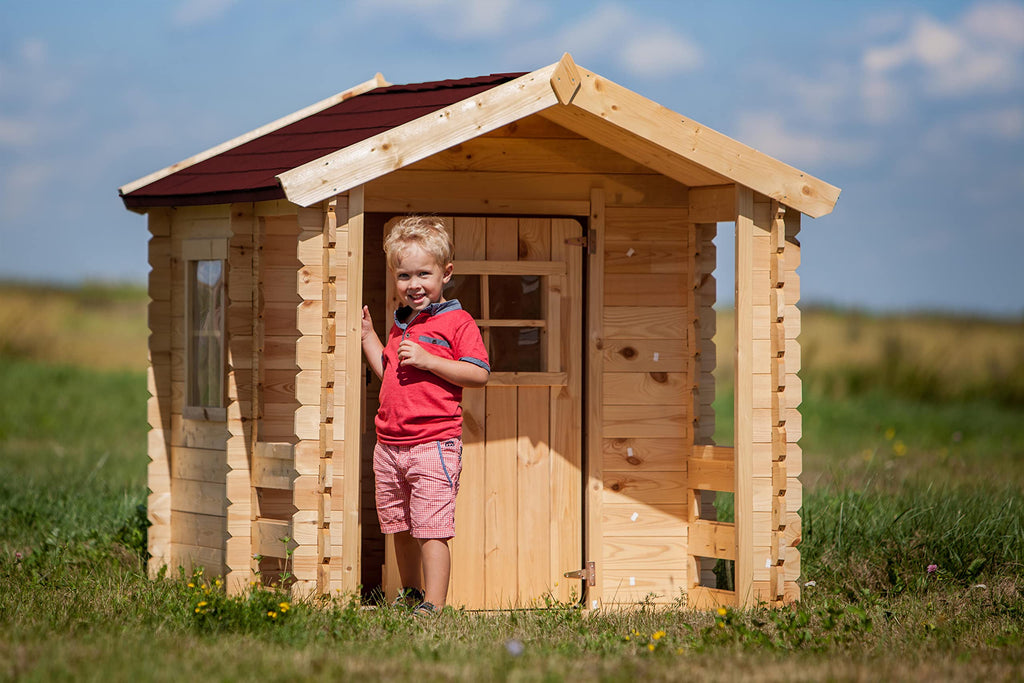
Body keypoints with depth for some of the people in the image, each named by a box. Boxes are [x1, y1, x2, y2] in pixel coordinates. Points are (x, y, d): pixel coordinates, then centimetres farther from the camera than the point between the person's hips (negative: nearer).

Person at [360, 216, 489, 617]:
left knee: (432, 530, -12)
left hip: (434, 444, -8)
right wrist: (368, 335, 18)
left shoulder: (457, 322, -7)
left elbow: (479, 374, -15)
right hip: (389, 445, 8)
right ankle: (410, 595, 32)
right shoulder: (401, 325, 18)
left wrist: (427, 360, -21)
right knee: (399, 528, 16)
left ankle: (433, 606, -15)